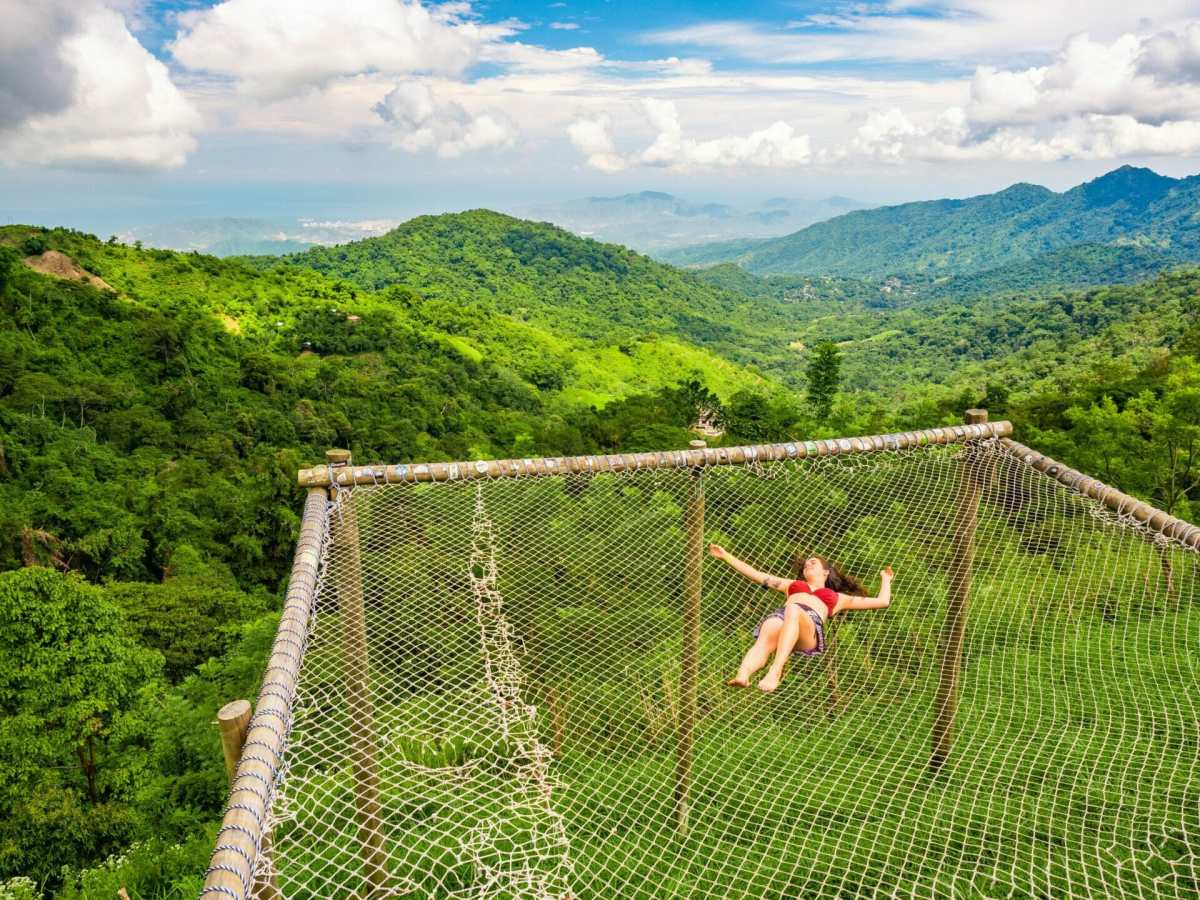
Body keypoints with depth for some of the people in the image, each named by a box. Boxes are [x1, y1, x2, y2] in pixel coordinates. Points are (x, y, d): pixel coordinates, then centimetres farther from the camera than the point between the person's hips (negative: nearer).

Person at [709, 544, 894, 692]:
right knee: (763, 642, -36)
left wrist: (885, 579, 52)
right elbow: (755, 574, 42)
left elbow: (882, 601, 39)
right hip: (780, 616, 2)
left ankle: (775, 672, -57)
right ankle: (741, 677, -65)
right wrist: (726, 555, 41)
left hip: (811, 622, -2)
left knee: (792, 610, -40)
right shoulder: (793, 585, 43)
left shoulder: (837, 597, 37)